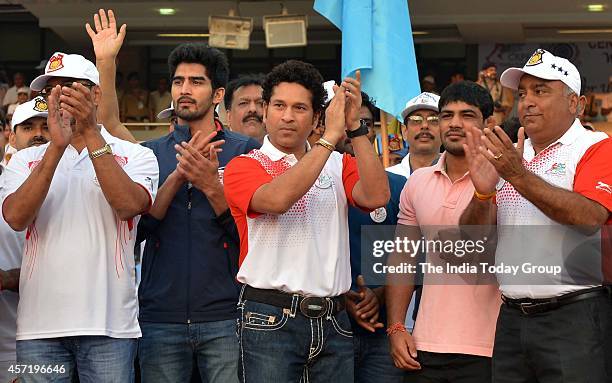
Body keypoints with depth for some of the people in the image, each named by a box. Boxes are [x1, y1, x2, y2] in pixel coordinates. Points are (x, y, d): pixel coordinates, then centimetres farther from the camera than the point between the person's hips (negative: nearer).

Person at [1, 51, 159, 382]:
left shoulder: (135, 156, 6)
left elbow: (128, 205, -14)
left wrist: (90, 132, -17)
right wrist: (57, 146, -16)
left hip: (109, 324, -1)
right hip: (39, 326, 2)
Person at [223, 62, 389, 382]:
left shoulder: (338, 165, 13)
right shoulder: (244, 166, 1)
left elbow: (376, 196, -7)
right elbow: (276, 199, -21)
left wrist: (354, 127, -11)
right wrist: (331, 136, -18)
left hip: (332, 320, 4)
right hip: (271, 319, -4)